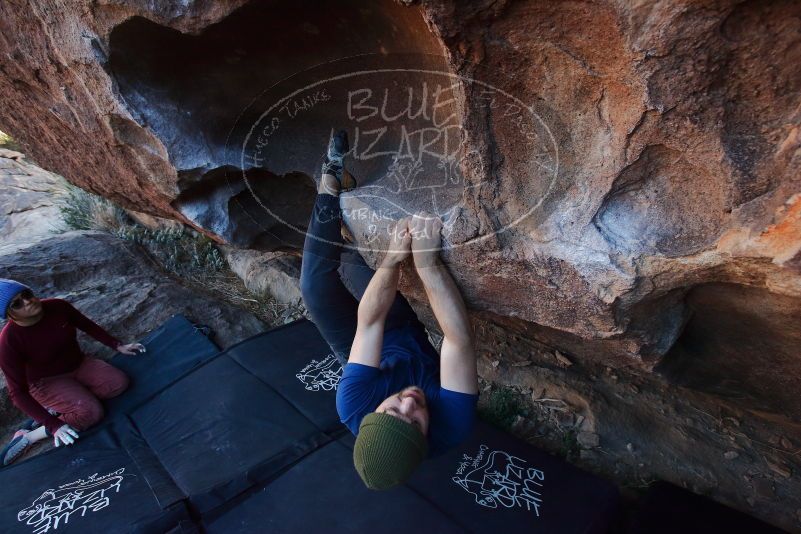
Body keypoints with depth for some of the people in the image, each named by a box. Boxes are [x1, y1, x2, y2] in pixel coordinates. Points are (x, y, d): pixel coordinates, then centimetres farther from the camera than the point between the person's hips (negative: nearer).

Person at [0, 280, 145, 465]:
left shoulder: (57, 306, -17)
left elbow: (88, 326, 4)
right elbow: (17, 392, -22)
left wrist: (117, 345, 1)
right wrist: (53, 425, -27)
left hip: (79, 365, 5)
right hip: (48, 382, -5)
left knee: (119, 382, -18)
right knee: (91, 412, -26)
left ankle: (60, 405, -6)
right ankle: (29, 436, -9)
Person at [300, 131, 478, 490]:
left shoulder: (355, 408, -42)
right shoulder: (452, 428, -42)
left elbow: (369, 322, -41)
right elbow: (460, 339, -48)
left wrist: (394, 255, -48)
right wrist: (427, 261, -57)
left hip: (368, 345, -1)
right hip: (410, 339, 1)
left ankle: (333, 178, 3)